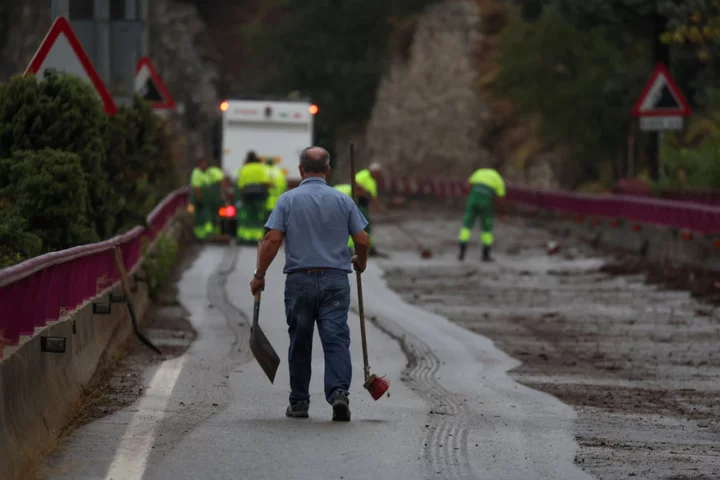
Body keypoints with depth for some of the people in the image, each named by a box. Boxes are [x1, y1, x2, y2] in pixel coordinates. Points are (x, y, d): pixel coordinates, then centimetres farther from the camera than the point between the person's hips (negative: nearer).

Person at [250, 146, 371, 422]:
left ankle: (299, 402, 16)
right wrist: (360, 262, 24)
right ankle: (339, 392, -23)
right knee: (336, 339, -5)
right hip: (335, 280, 0)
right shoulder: (342, 200, 4)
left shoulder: (288, 200, 0)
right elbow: (362, 240, 3)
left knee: (300, 344, 10)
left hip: (299, 280, 0)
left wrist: (259, 275, 2)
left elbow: (273, 239, -7)